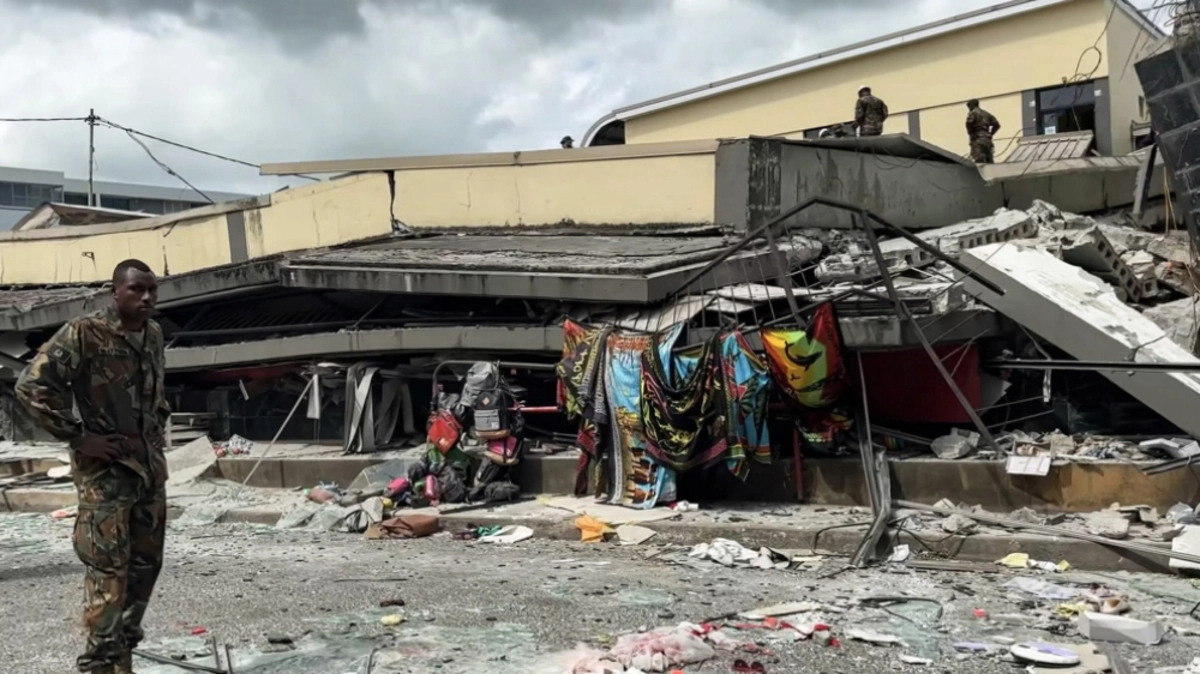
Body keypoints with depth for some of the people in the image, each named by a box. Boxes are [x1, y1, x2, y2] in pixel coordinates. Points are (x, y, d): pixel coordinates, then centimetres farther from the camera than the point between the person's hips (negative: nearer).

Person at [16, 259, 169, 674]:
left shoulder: (154, 335, 9)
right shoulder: (83, 334, -13)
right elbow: (31, 385, -17)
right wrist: (78, 437, -16)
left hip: (150, 465, 7)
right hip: (105, 469, -7)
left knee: (146, 562, 12)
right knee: (108, 569, -5)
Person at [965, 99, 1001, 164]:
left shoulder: (973, 113, 1)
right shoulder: (986, 113, 23)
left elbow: (969, 122, -18)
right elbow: (996, 125, 19)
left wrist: (970, 133, -4)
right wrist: (990, 134, 18)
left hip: (977, 139, -7)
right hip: (987, 139, 7)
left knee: (979, 161, -16)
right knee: (990, 162, 5)